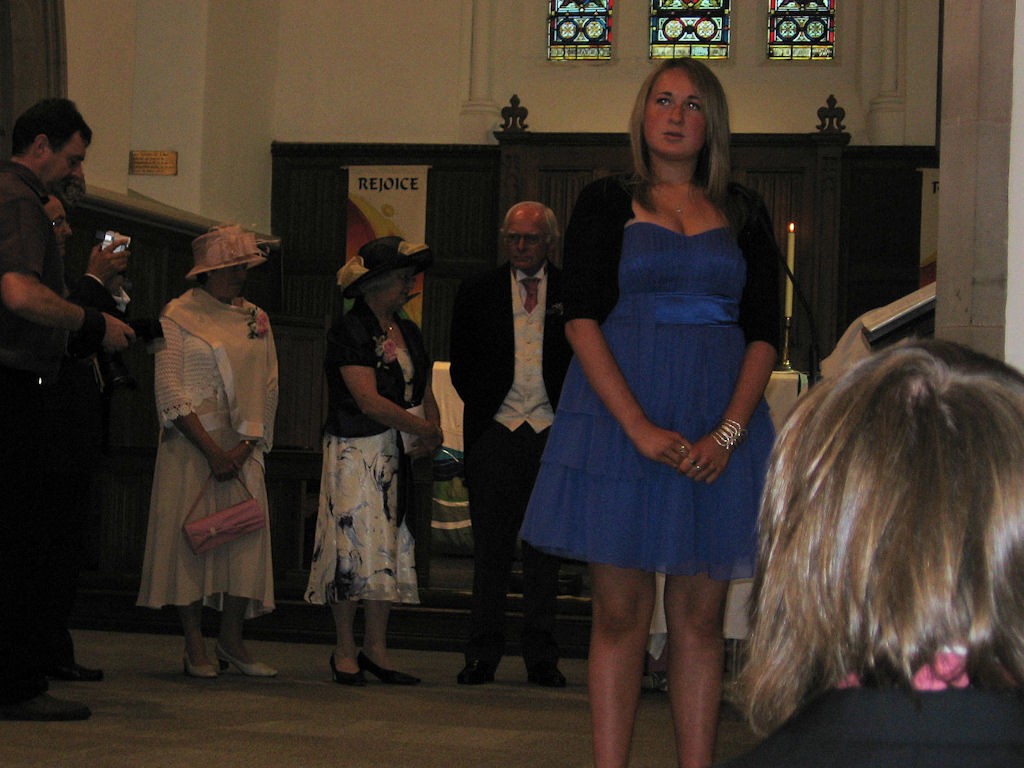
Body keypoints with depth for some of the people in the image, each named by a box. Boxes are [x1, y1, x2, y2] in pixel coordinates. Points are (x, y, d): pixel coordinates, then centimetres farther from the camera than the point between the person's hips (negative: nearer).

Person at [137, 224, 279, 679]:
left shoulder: (256, 320, 13)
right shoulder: (179, 315, 0)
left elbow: (269, 389, 8)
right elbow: (170, 390, -7)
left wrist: (245, 445, -7)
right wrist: (211, 449, -13)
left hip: (243, 444, 4)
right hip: (191, 443, -4)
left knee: (246, 535, -3)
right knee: (191, 533, -4)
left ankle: (232, 640, 5)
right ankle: (195, 646, 2)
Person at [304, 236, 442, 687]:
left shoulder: (408, 333, 14)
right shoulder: (348, 331, -9)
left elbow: (425, 392, 16)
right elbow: (369, 400, -17)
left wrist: (433, 431, -5)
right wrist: (423, 429, -11)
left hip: (397, 455, 7)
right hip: (355, 451, -7)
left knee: (390, 547, 6)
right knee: (354, 546, -6)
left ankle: (376, 649, 12)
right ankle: (345, 651, 4)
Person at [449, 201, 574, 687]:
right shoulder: (477, 292, 9)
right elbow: (462, 366, 13)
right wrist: (482, 408, 6)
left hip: (552, 434, -1)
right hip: (495, 433, 1)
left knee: (544, 551, 4)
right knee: (490, 551, 2)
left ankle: (541, 658, 10)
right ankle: (482, 655, 8)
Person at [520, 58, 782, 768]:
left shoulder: (743, 212, 11)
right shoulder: (607, 203, 6)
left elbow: (765, 333, 6)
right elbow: (583, 320, -4)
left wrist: (729, 432, -10)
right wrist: (639, 428, -15)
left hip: (720, 428, 2)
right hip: (619, 421, -2)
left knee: (700, 616, 3)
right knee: (621, 611, -1)